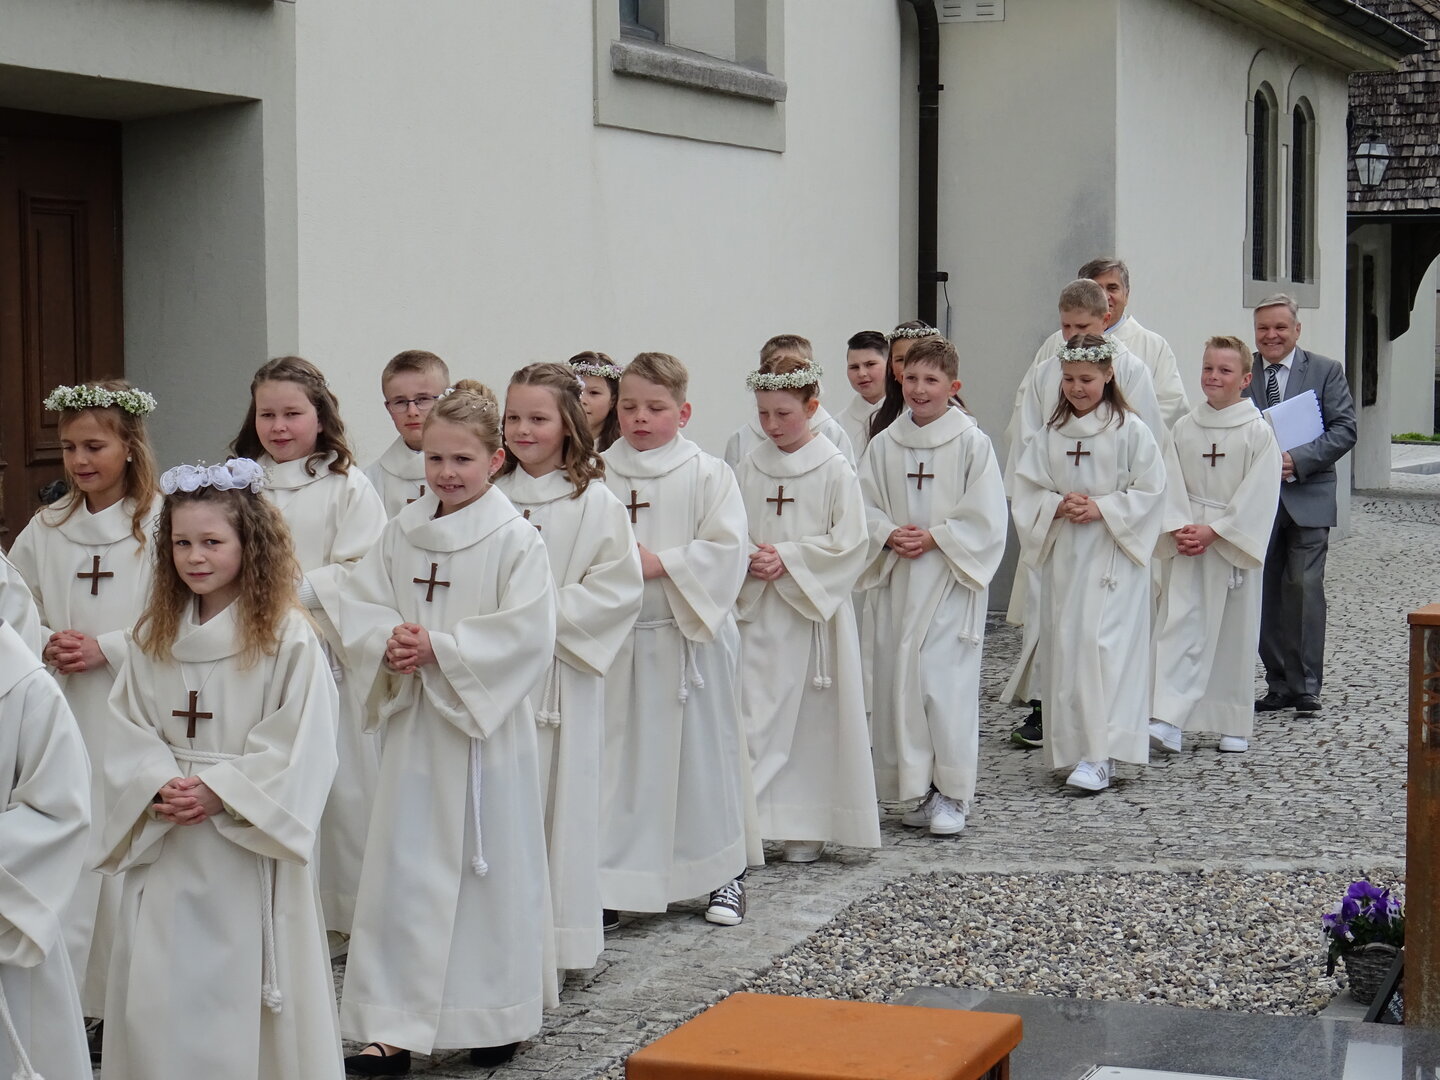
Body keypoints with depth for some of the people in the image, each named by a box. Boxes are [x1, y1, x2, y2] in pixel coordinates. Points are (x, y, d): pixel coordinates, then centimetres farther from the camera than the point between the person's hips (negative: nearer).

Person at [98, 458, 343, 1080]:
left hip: (248, 847, -4)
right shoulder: (152, 638, 9)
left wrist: (219, 792, -17)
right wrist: (159, 788, -11)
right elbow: (129, 732, 7)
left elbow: (299, 747, -12)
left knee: (241, 989, 1)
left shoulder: (288, 638, -8)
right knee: (155, 993, 5)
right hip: (165, 843, 5)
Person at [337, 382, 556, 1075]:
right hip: (413, 724, 4)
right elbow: (358, 605, 7)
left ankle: (496, 1017, 23)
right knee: (402, 867, 4)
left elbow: (527, 635, -16)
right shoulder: (403, 532, 6)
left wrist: (440, 646, -20)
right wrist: (389, 642, -14)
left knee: (489, 867, 7)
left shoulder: (514, 538, -9)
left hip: (486, 727, -4)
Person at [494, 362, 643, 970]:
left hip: (563, 672, -3)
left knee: (562, 798, 1)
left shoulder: (594, 501, -3)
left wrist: (547, 614, -14)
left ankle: (564, 937, 11)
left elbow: (619, 587, -8)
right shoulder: (491, 496, 7)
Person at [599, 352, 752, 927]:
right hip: (617, 638, 2)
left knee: (704, 751, 6)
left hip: (690, 634, -2)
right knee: (619, 757, 5)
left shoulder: (708, 474, -3)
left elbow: (726, 550, -11)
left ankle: (723, 873, 20)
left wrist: (661, 563, -18)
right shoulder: (598, 475, 5)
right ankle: (615, 876, 14)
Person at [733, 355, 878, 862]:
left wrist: (788, 557, -16)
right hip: (757, 611, 3)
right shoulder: (749, 468, 7)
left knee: (814, 717, 3)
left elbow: (849, 544, -9)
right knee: (752, 716, -2)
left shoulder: (835, 471, -4)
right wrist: (750, 559, -10)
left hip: (814, 610, -3)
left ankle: (807, 825, 13)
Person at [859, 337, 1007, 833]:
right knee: (898, 679, 5)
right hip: (898, 580, 5)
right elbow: (864, 505, 8)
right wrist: (890, 535, -9)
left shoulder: (972, 443, -4)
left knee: (946, 681, -7)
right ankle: (919, 787, 17)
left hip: (951, 579, -4)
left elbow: (986, 518, -7)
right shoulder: (885, 443, 8)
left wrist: (934, 539, -14)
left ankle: (952, 795, 2)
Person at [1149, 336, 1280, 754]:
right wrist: (1179, 529, -11)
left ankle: (1234, 724, 18)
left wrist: (1214, 531, -15)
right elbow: (1171, 485, 3)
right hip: (1189, 547, 2)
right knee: (1178, 625, -9)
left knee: (1236, 633, 6)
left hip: (1235, 544, -2)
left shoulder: (1258, 432, -5)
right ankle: (1167, 720, -17)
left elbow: (1257, 497, -9)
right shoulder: (1184, 428, 5)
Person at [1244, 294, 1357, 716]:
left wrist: (1297, 460, -15)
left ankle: (1306, 686, -2)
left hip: (1307, 497, -3)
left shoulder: (1326, 371, 3)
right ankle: (1278, 684, 14)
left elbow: (1344, 429, -3)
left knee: (1304, 589, -9)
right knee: (1265, 594, 5)